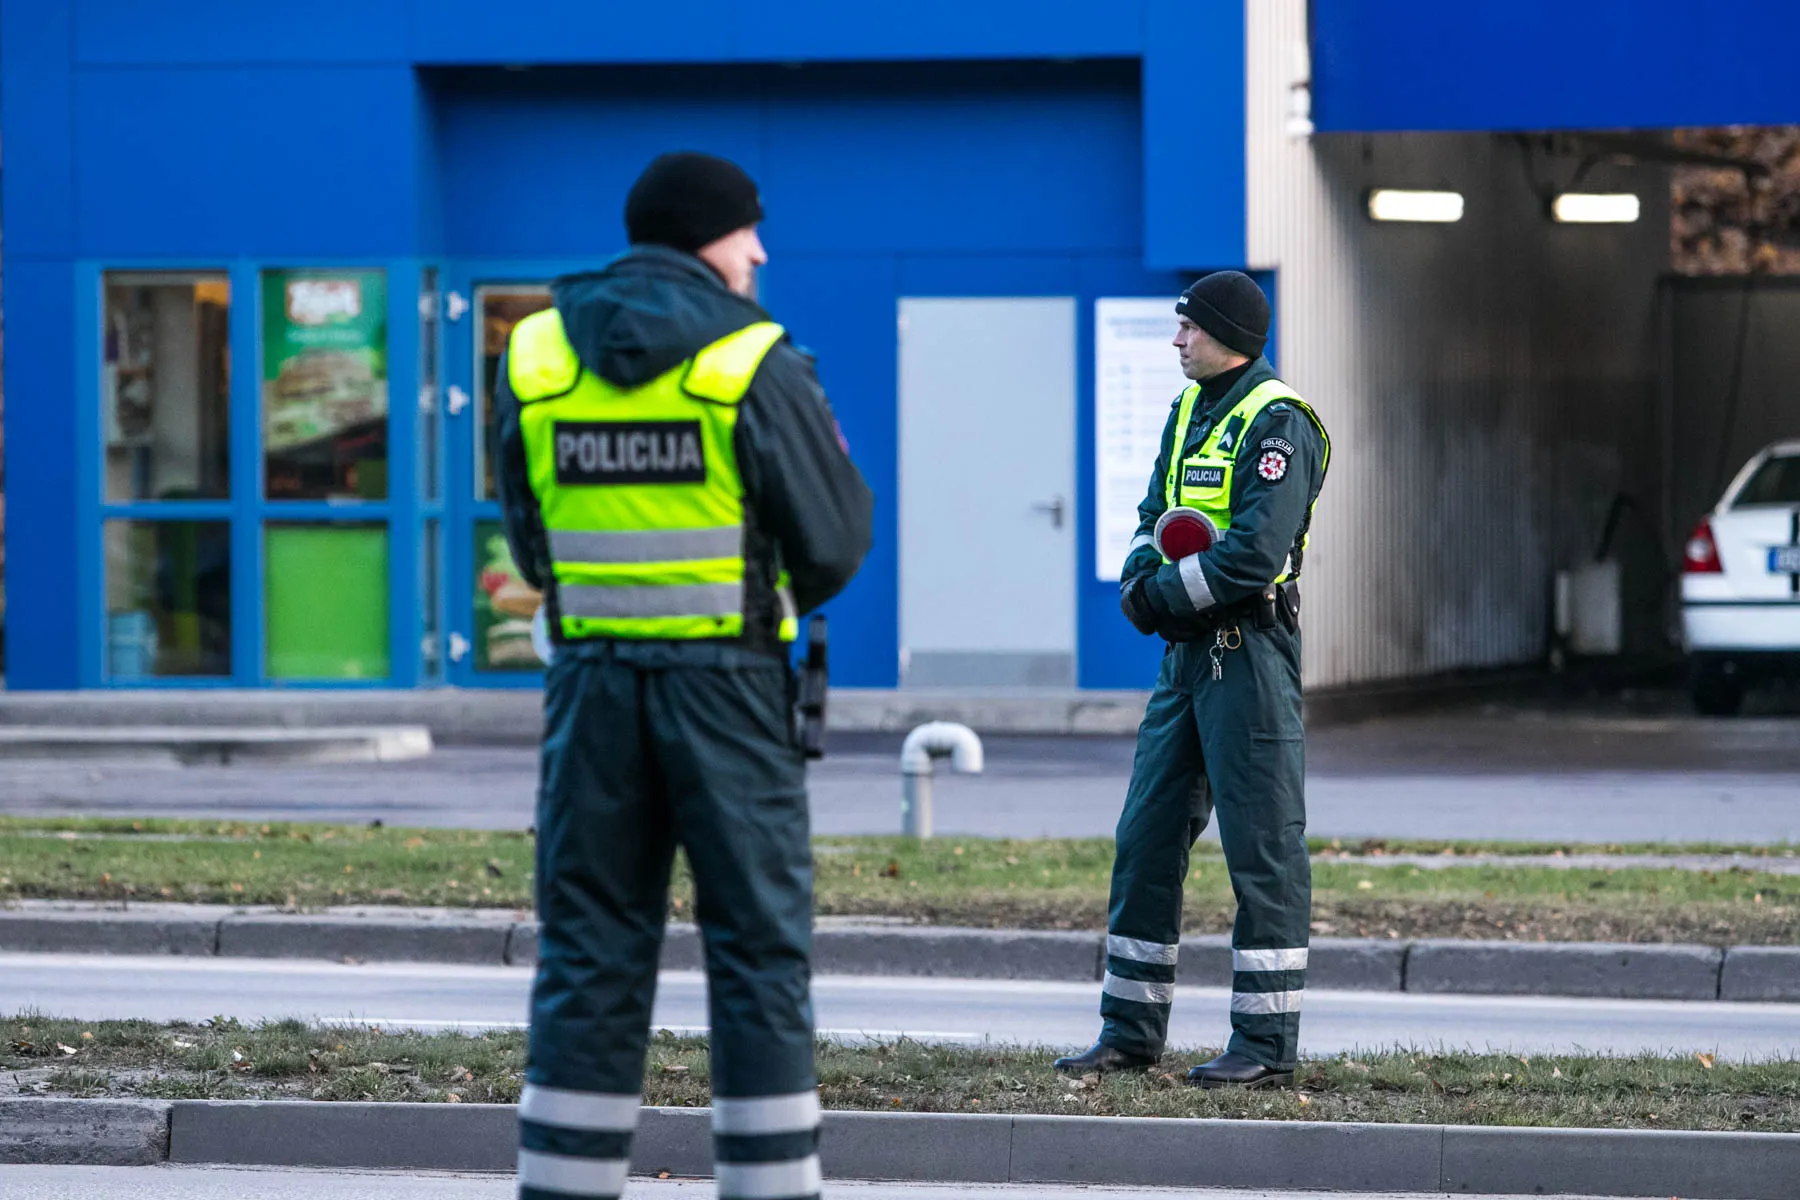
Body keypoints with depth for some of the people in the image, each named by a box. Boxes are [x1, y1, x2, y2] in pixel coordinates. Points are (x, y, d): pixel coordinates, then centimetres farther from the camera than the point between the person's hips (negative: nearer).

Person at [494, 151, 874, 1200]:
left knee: (591, 955, 8)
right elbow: (834, 538, -6)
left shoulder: (538, 354, 4)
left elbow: (533, 536, 11)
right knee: (760, 950, 3)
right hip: (729, 678, -4)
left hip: (593, 677, 4)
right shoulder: (757, 363, -9)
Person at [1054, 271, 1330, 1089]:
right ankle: (1131, 1031, 17)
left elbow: (1256, 552, -22)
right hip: (1187, 652, 9)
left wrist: (1169, 593, -13)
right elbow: (1158, 511, 17)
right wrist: (1144, 574, -4)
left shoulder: (1277, 424, -14)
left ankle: (1267, 1044, -1)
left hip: (1249, 652, -9)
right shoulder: (1191, 410, 15)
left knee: (1263, 850, -4)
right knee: (1145, 837, 10)